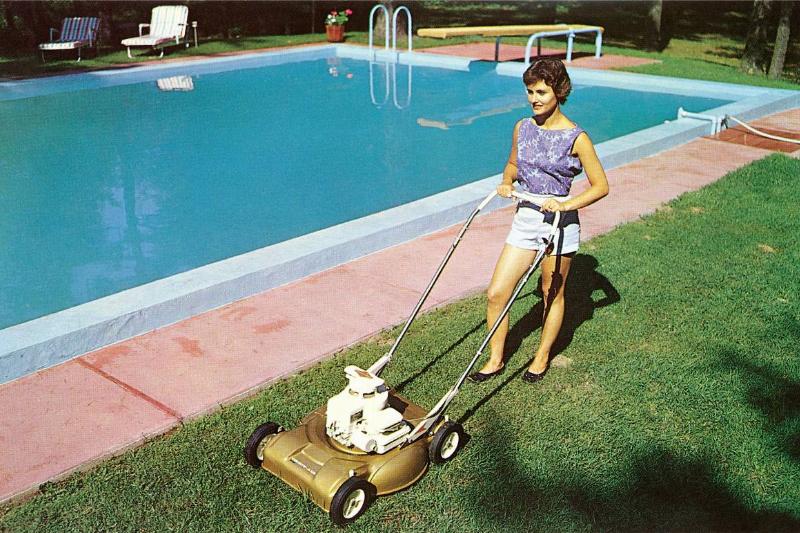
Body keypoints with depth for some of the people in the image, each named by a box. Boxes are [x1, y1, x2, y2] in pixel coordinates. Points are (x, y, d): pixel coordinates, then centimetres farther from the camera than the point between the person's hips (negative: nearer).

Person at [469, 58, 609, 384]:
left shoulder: (575, 137, -11)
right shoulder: (523, 128, 4)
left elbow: (601, 186, -8)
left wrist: (566, 205, -21)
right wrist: (506, 183, 0)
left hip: (559, 223, -5)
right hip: (525, 219, 5)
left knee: (553, 295, 11)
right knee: (496, 293, 0)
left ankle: (542, 357, 31)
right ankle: (496, 360, 16)